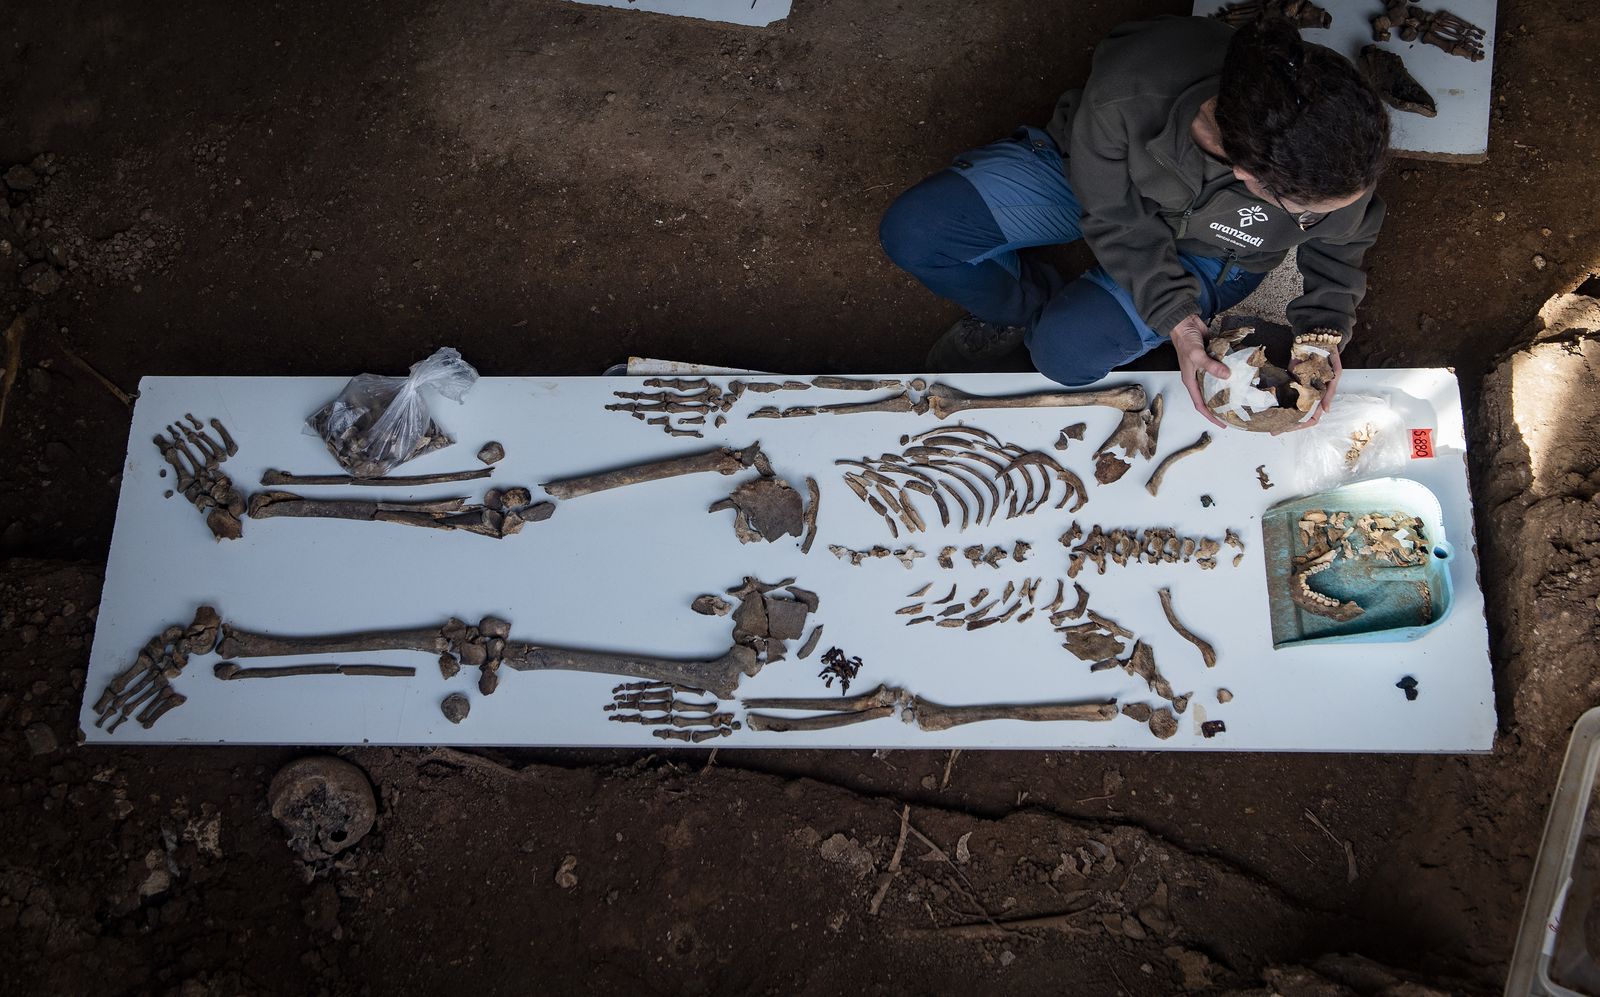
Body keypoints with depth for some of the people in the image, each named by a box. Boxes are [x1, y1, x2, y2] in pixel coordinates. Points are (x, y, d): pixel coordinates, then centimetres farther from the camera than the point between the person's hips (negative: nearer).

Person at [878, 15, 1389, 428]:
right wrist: (1174, 316, -28)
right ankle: (1029, 305, 11)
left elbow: (1338, 245, -8)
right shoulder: (1123, 99, -41)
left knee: (1067, 350, -28)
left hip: (1209, 252, 0)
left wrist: (1323, 333, -20)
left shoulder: (1338, 161, -35)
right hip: (1111, 183, 0)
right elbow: (1116, 218, -20)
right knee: (911, 230, -16)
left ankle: (1058, 323, 11)